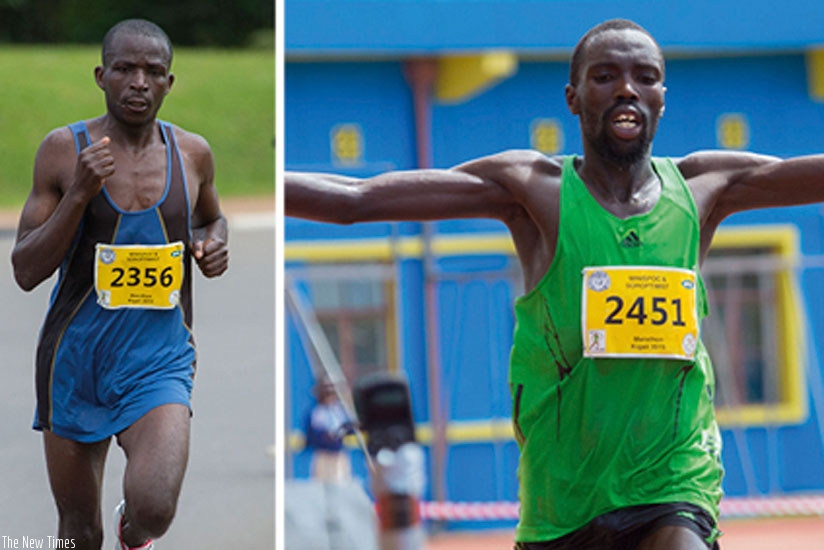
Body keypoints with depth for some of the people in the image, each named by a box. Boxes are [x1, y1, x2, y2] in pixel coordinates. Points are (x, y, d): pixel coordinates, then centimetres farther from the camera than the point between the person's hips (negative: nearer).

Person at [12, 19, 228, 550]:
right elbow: (26, 272, -8)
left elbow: (213, 218, 25)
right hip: (76, 358, 0)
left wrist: (214, 244, 1)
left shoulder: (192, 152, 2)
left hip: (159, 361, 0)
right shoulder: (64, 148, -6)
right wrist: (80, 193, -20)